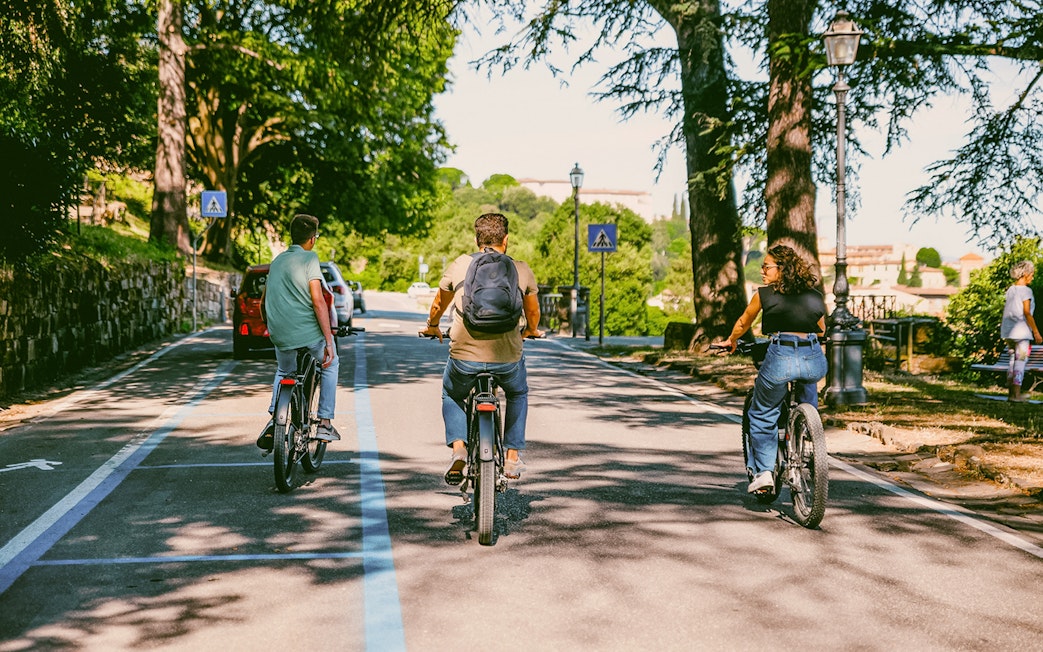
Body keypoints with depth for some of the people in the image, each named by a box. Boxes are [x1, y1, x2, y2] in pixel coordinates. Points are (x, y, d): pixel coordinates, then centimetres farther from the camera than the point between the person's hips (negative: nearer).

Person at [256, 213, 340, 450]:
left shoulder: (277, 261, 16)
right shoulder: (309, 258, -5)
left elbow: (263, 303, 24)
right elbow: (318, 301, -14)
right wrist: (329, 341, -14)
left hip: (281, 337, 5)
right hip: (310, 332, -5)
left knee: (284, 372, 33)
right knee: (330, 365, 24)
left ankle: (274, 421, 12)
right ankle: (325, 423, 18)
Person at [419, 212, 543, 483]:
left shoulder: (460, 265, 8)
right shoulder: (522, 270, 8)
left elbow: (439, 304, 23)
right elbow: (533, 311, 25)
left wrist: (432, 327, 44)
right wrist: (531, 331, 47)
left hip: (464, 353, 0)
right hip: (507, 355, 1)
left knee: (452, 396, 29)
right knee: (518, 394, 32)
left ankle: (458, 448, 8)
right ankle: (513, 456, 28)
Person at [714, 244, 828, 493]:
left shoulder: (765, 294, 5)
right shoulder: (816, 297, 14)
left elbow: (743, 323, 19)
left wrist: (730, 341, 39)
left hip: (780, 358, -4)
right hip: (814, 360, 4)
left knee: (762, 416, 18)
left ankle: (763, 471, 12)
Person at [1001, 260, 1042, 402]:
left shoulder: (1010, 290, 10)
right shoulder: (1026, 291, -12)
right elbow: (1027, 313, -16)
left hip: (1008, 331, 7)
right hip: (1021, 331, -7)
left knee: (1013, 360, 14)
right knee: (1021, 361, -2)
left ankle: (1011, 392, 14)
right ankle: (1016, 394, -4)